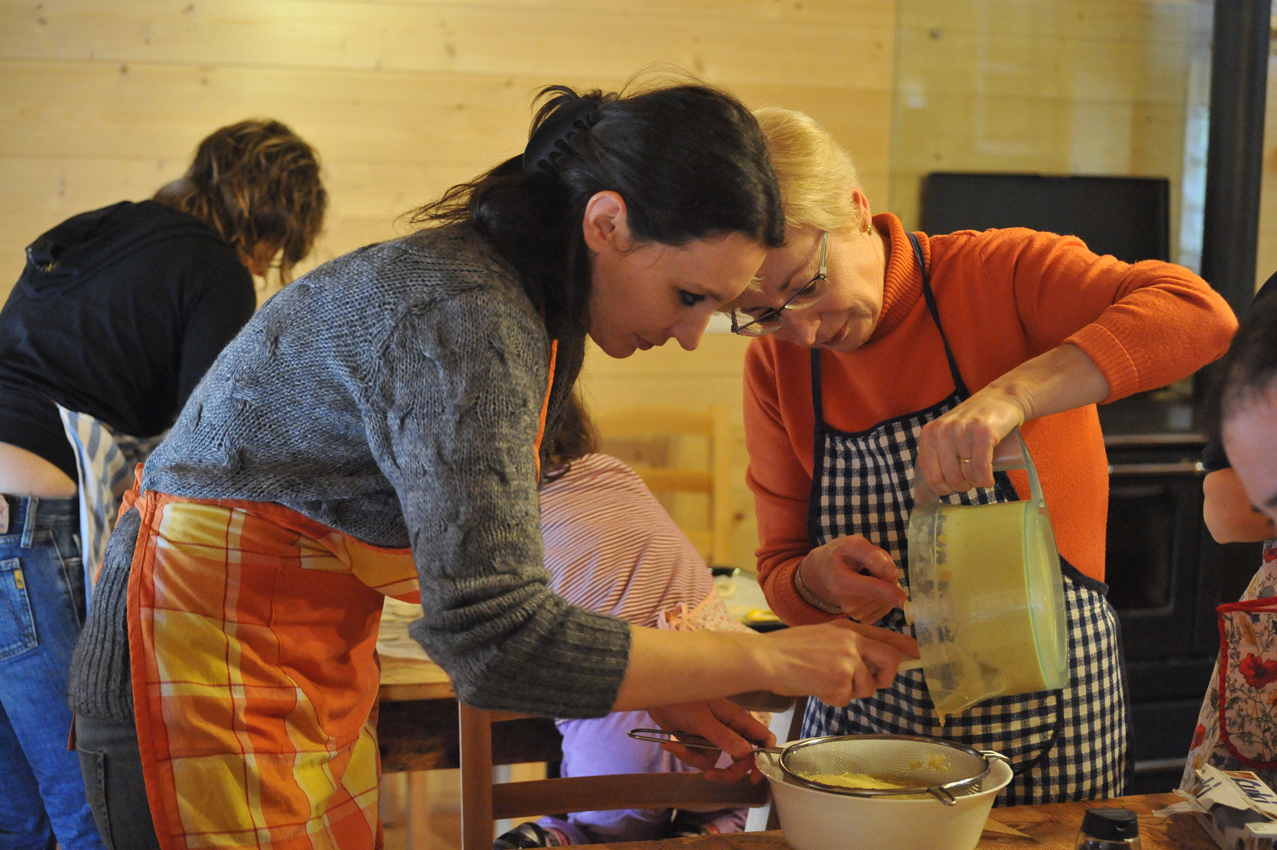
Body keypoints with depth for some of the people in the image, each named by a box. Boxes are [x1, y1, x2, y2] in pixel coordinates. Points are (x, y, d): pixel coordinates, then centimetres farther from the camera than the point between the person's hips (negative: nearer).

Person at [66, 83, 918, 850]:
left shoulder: (529, 309, 3)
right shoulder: (466, 318, -27)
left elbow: (477, 568, 9)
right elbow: (497, 642, -31)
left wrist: (650, 690, 2)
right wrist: (766, 661, -22)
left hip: (319, 653, 9)